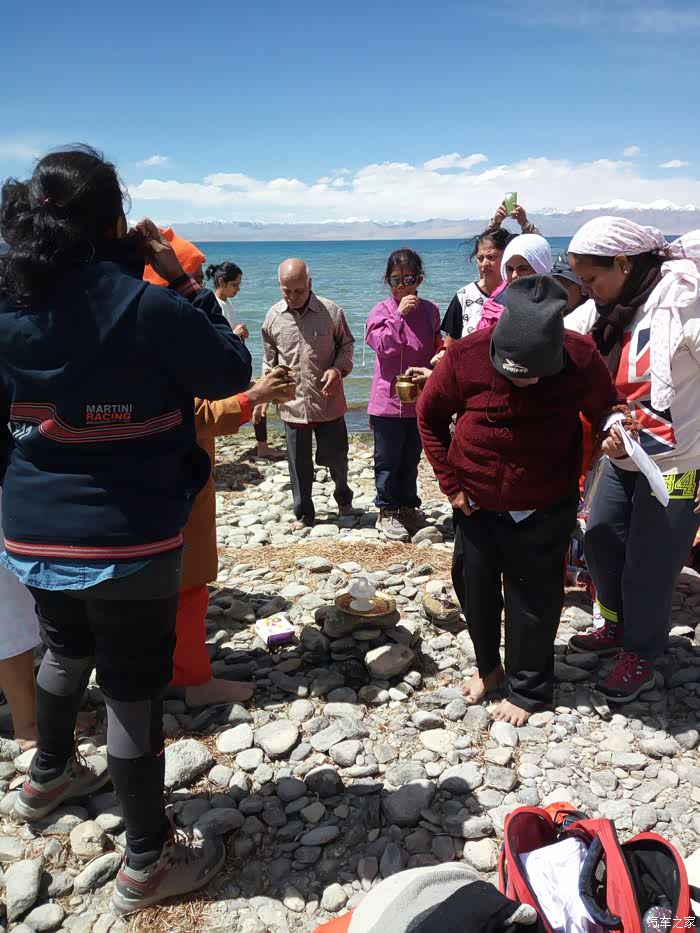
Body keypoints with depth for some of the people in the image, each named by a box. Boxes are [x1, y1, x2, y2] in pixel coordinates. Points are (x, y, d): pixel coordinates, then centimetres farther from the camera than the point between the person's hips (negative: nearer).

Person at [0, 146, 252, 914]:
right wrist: (181, 283, -1)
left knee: (65, 649, 31)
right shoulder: (144, 304, -18)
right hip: (128, 536, -6)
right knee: (133, 689, 7)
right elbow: (232, 371, -6)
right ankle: (147, 864, 23)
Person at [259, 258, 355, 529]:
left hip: (328, 403, -1)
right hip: (293, 405, 2)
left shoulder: (331, 311, -9)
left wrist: (338, 369, -15)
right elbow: (269, 360, 11)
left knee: (336, 457, 11)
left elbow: (346, 345, 4)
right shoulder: (273, 316, -1)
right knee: (299, 464, 9)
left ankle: (343, 497, 40)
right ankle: (303, 514, 27)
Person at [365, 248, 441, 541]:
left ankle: (408, 506, 33)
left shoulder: (429, 311, 2)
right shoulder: (381, 311, -8)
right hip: (388, 400, -3)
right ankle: (387, 511, 22)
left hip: (418, 399, 4)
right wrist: (399, 314, -27)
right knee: (388, 460, 8)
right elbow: (384, 346, -21)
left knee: (411, 460, 18)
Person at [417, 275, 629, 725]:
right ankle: (489, 666, 42)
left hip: (545, 510, -1)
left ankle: (527, 690, 30)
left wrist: (617, 434, -23)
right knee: (475, 588, 16)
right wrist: (450, 481, -5)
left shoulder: (581, 359, -19)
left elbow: (607, 408, 0)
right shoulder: (466, 357, -19)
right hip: (477, 504, 2)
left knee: (533, 601, 8)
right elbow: (430, 417, -3)